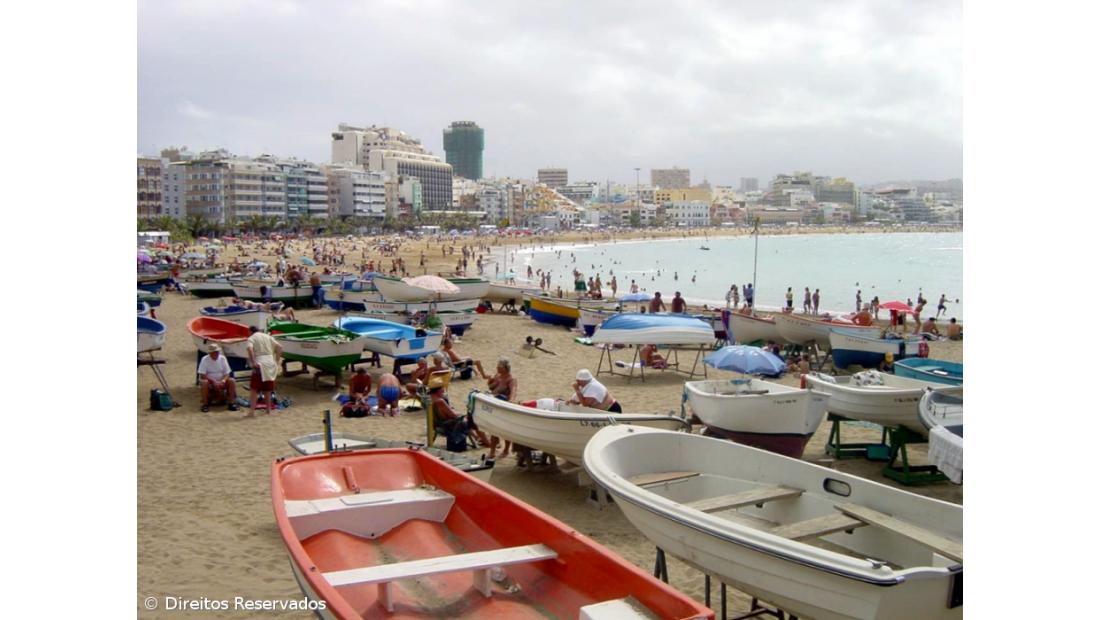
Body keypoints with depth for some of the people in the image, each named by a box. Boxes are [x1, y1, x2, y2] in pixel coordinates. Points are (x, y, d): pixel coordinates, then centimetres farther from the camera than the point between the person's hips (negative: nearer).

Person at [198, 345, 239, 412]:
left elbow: (227, 374, -2)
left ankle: (232, 403, -15)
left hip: (221, 381, 3)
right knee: (205, 382, -35)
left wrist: (223, 381, -23)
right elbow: (202, 375, -17)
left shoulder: (222, 358, -3)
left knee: (232, 381, -23)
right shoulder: (205, 359, -12)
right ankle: (205, 404, -22)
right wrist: (214, 381, -27)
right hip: (210, 381, -3)